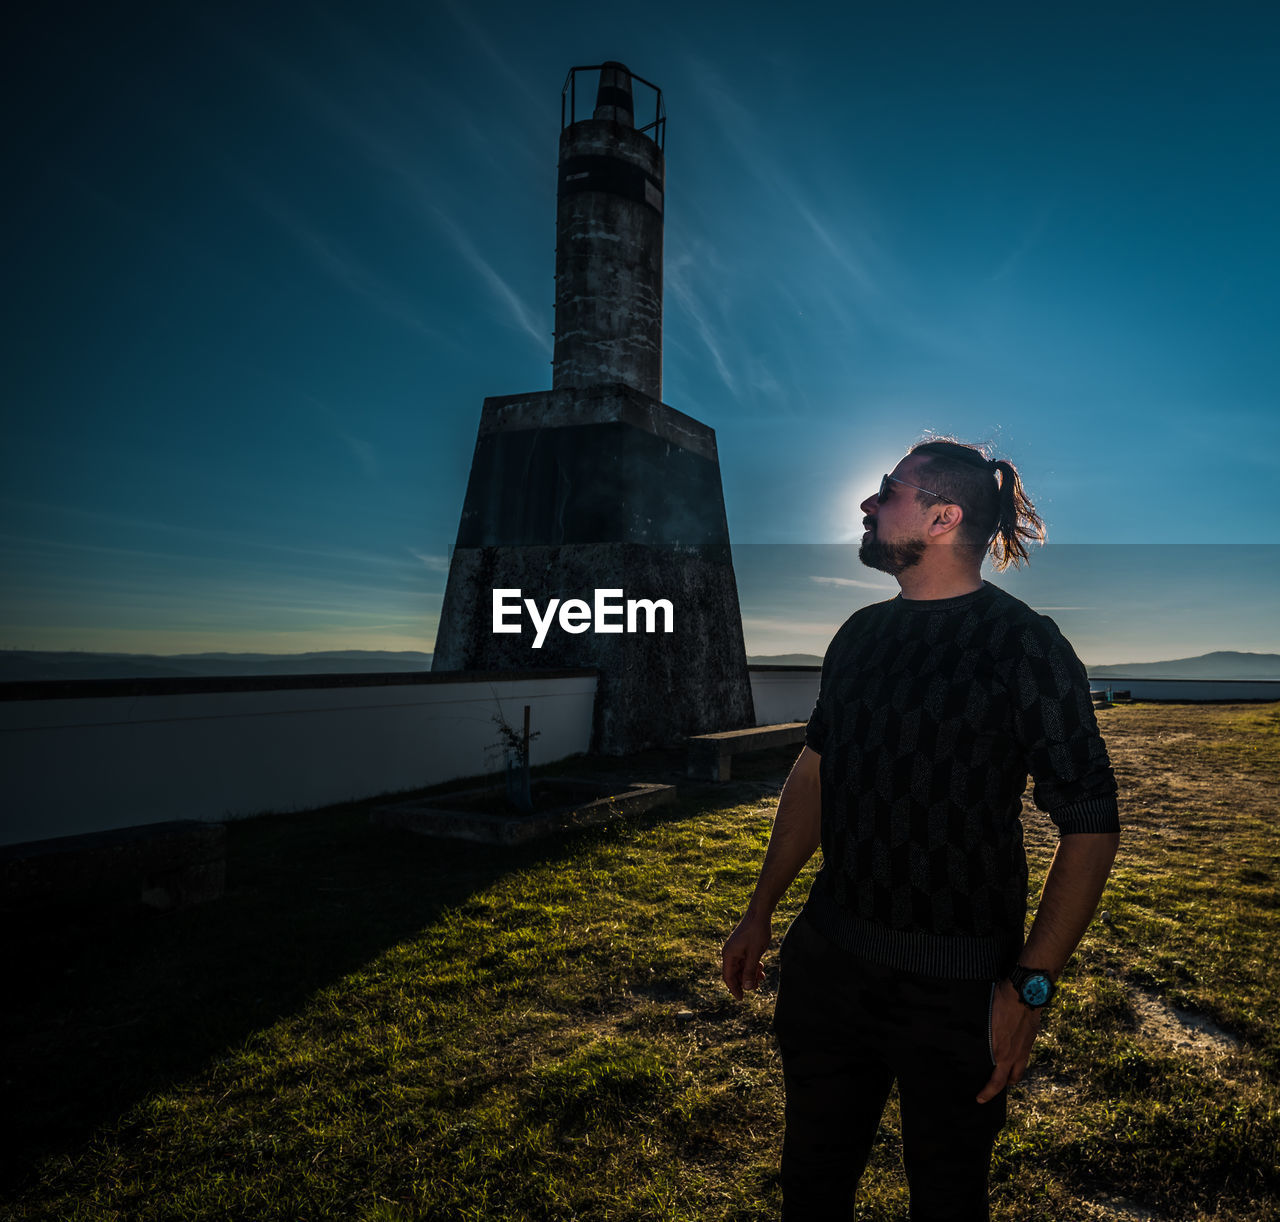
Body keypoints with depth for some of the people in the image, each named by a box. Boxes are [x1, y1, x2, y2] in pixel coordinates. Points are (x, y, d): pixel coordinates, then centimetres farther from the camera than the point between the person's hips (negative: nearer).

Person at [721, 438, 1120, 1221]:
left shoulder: (1025, 646, -13)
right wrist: (761, 914, 13)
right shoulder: (861, 635, 5)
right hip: (828, 958, 5)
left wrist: (1030, 987, -18)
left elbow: (1091, 825, -13)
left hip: (956, 986, -5)